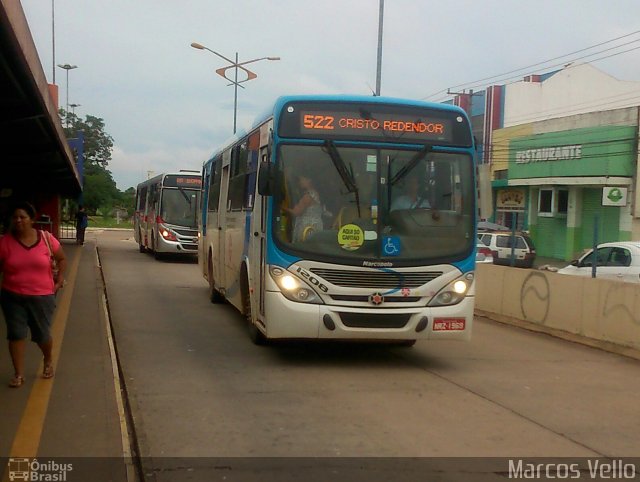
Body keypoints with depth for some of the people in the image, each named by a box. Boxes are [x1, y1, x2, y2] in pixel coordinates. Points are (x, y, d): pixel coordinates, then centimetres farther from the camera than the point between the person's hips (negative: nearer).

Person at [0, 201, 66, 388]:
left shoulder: (46, 238, -7)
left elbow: (62, 258, 10)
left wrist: (60, 278, 3)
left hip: (42, 296, 0)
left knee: (42, 335, 9)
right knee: (16, 334, 0)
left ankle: (48, 361, 39)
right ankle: (19, 374, 14)